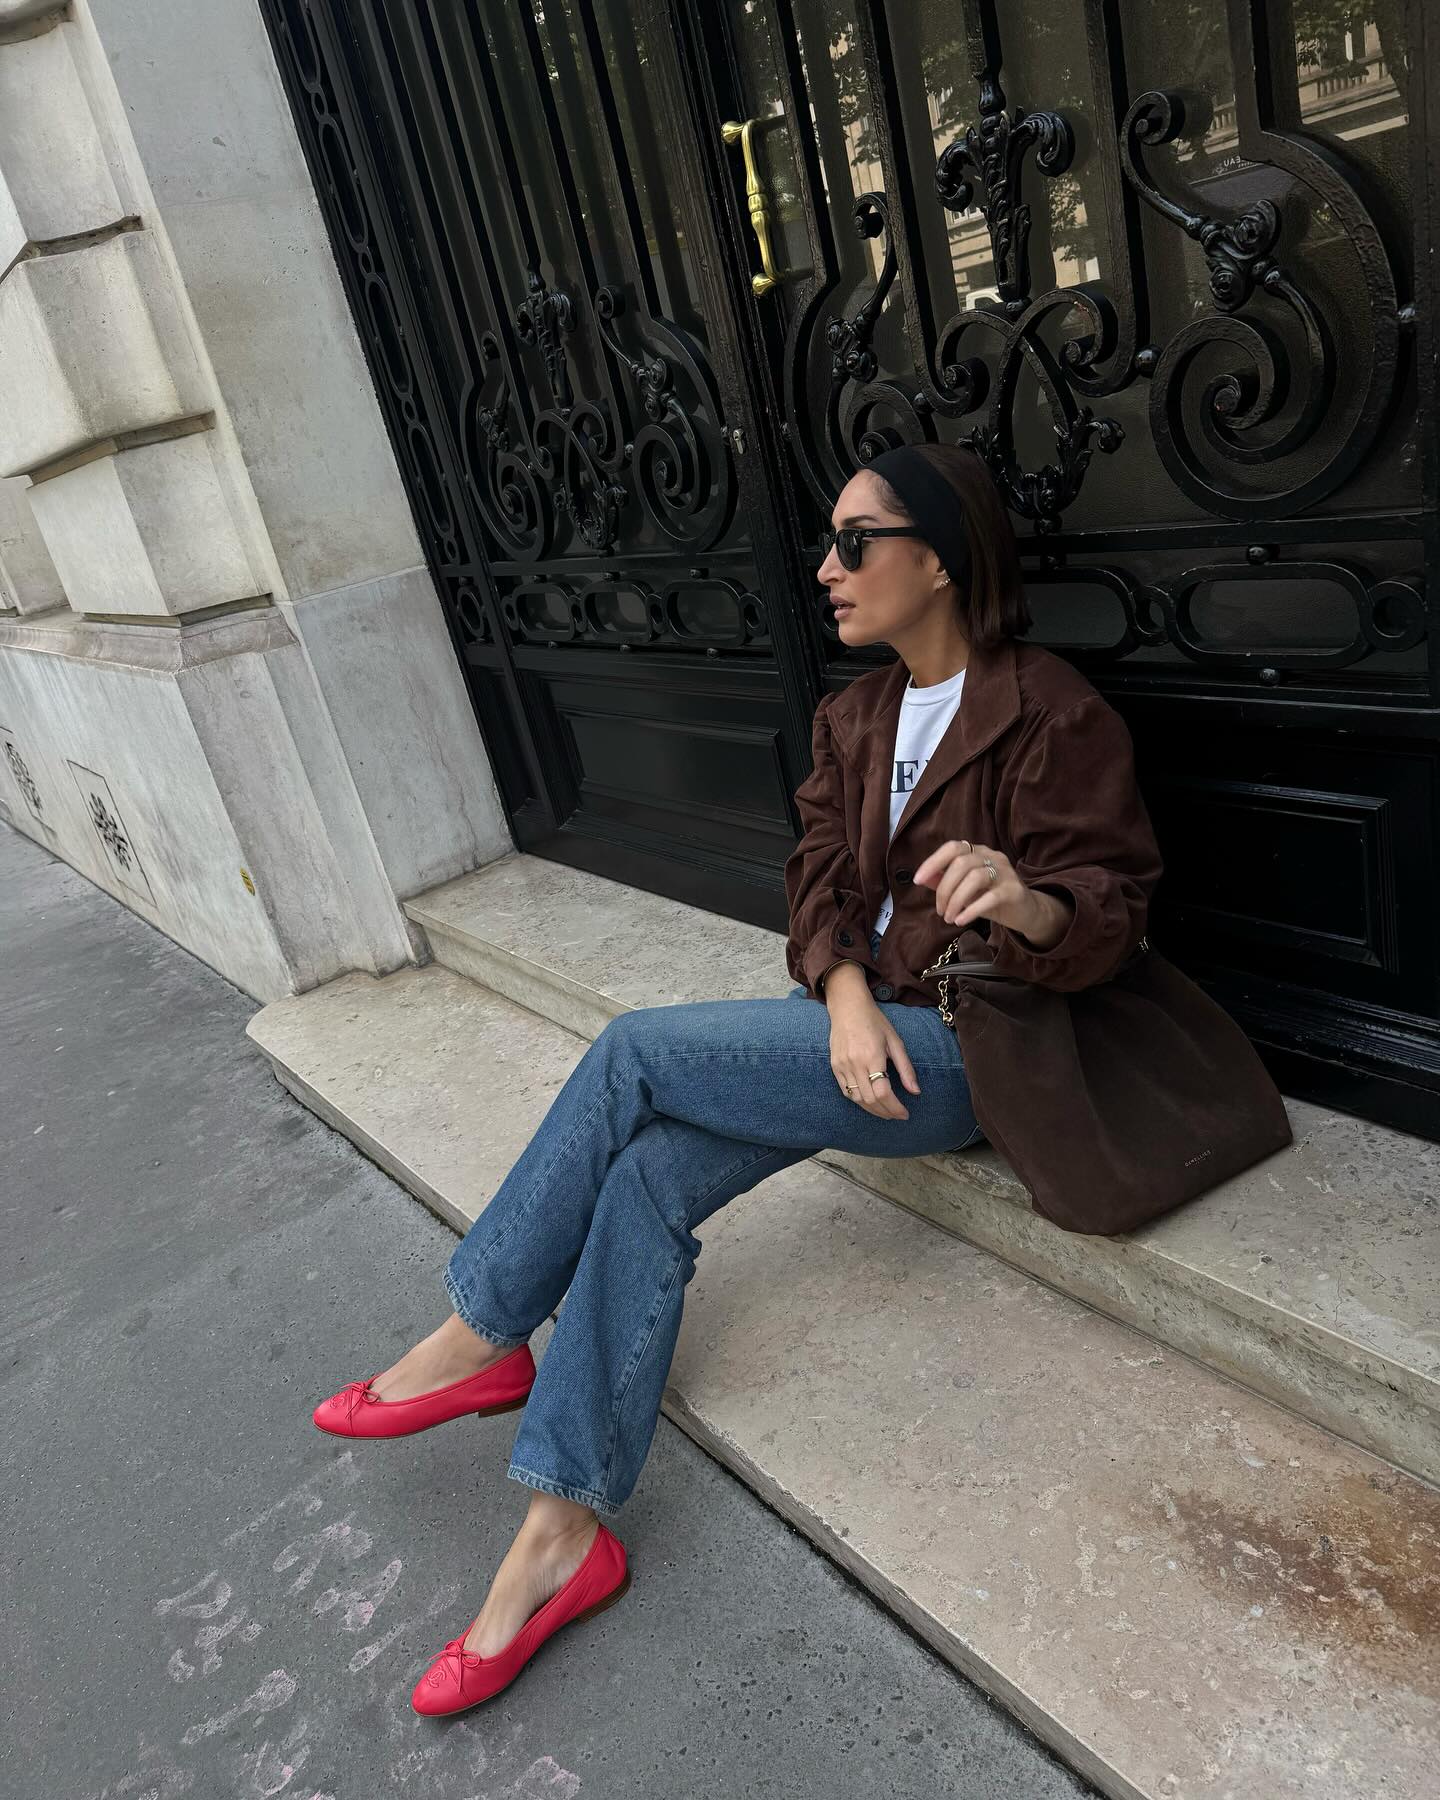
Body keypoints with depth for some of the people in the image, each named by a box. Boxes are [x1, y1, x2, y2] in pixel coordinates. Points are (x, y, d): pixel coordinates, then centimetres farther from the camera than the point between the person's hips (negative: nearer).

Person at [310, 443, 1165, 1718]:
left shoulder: (1052, 713, -10)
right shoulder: (856, 716, 13)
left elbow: (1112, 913, -13)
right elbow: (821, 880, 7)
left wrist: (1028, 902, -38)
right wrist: (845, 988, -14)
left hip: (965, 1052, -7)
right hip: (861, 1021, 7)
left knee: (636, 1051, -20)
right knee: (647, 1172, -17)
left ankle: (484, 1339, -2)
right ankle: (565, 1529, -9)